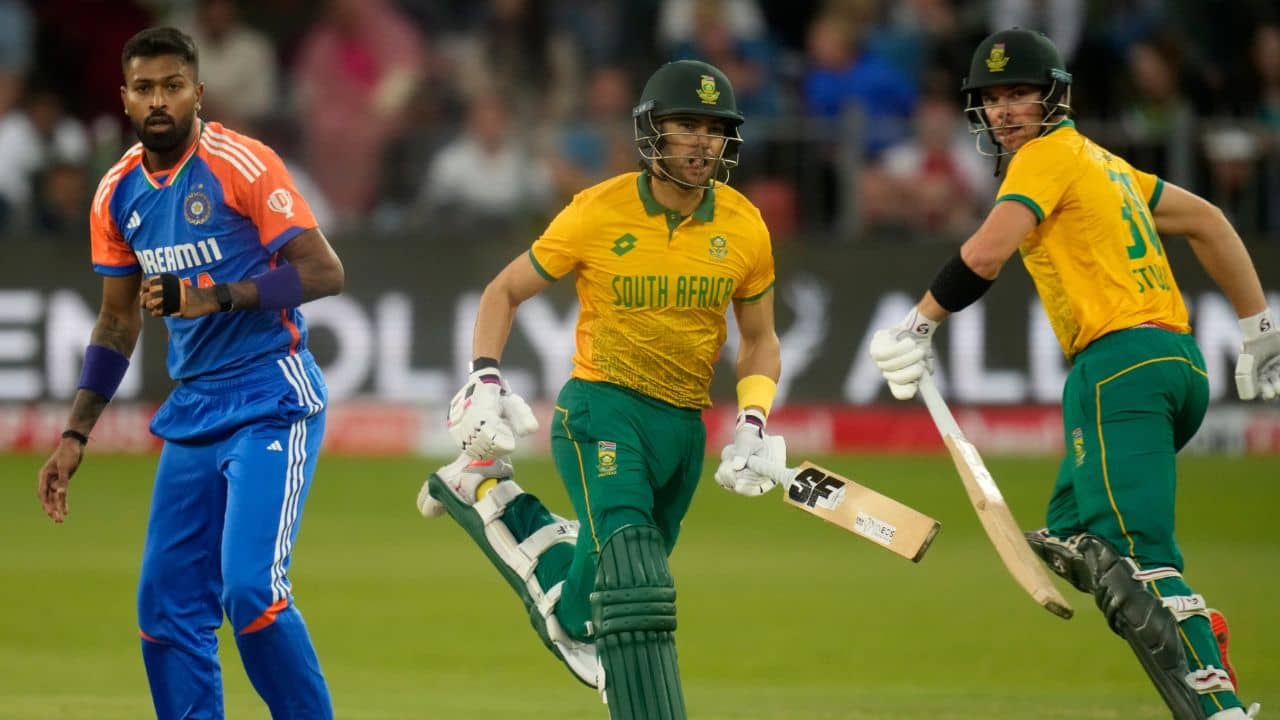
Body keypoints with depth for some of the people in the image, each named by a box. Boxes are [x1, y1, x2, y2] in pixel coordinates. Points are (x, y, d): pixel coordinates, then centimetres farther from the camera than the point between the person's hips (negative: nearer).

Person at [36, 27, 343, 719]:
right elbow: (118, 320, 18)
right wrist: (75, 435, 15)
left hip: (272, 400, -7)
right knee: (166, 608, 2)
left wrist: (216, 297, -24)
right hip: (193, 414, 7)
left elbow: (323, 272, -15)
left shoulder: (242, 165, -11)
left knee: (250, 591, -18)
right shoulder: (117, 193, 7)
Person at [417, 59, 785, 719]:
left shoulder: (744, 227, 0)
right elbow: (504, 293, 3)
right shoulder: (598, 213, -9)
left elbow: (760, 340, 14)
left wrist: (752, 425, -2)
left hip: (684, 427, 4)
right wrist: (483, 384, -10)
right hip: (601, 409, -4)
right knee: (628, 556, -28)